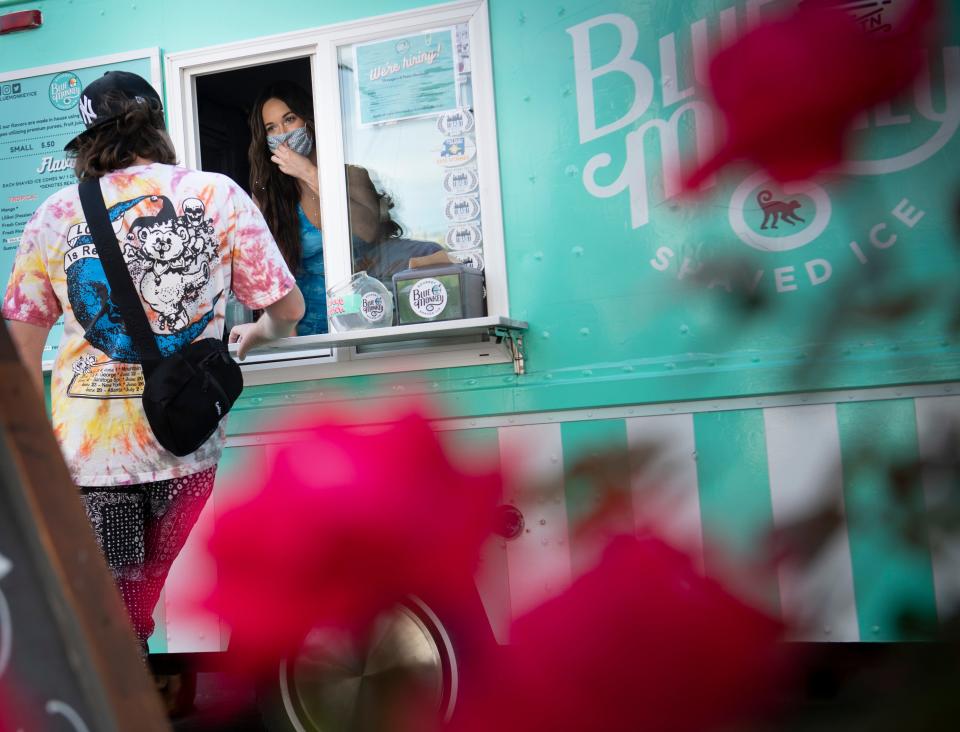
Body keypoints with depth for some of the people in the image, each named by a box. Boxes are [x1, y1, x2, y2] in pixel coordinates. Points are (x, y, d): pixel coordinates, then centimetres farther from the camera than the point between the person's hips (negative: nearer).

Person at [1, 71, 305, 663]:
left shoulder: (53, 216, 3)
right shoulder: (220, 195, 0)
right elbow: (289, 309, 1)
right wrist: (255, 335, 23)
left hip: (87, 448, 1)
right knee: (145, 599, 16)